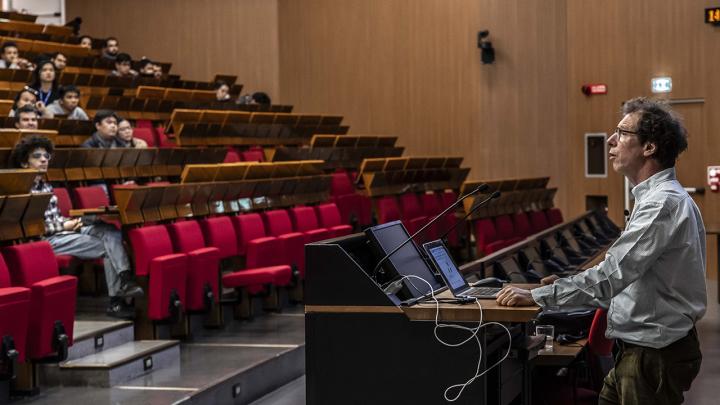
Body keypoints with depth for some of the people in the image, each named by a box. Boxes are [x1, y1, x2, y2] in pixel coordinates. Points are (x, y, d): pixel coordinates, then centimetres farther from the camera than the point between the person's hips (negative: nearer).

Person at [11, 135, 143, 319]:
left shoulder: (46, 186, 21)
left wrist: (70, 222, 1)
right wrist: (63, 226, -14)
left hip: (63, 231, 8)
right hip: (47, 240, -8)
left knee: (109, 231, -15)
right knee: (108, 248, -19)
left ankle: (125, 280, -31)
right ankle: (116, 301, -18)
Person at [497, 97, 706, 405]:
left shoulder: (664, 203, -21)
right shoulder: (660, 198, 14)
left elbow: (610, 276, -26)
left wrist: (537, 297, -22)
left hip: (656, 355, -10)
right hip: (639, 349, 10)